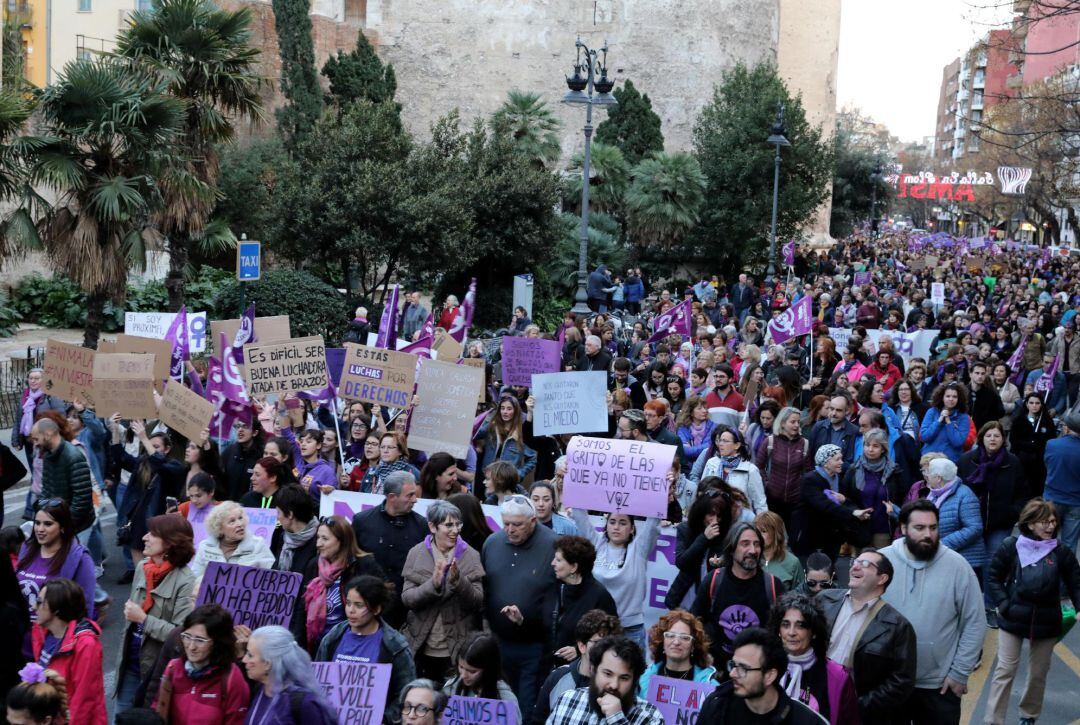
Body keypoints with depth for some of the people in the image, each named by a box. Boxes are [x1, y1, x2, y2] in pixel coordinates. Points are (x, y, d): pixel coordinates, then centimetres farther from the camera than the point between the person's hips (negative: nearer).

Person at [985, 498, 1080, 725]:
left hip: (1046, 622, 2)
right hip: (1013, 620, -2)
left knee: (1039, 673, 15)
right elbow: (994, 578, 0)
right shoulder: (1010, 547, -8)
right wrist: (1004, 605, -10)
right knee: (1005, 670, 0)